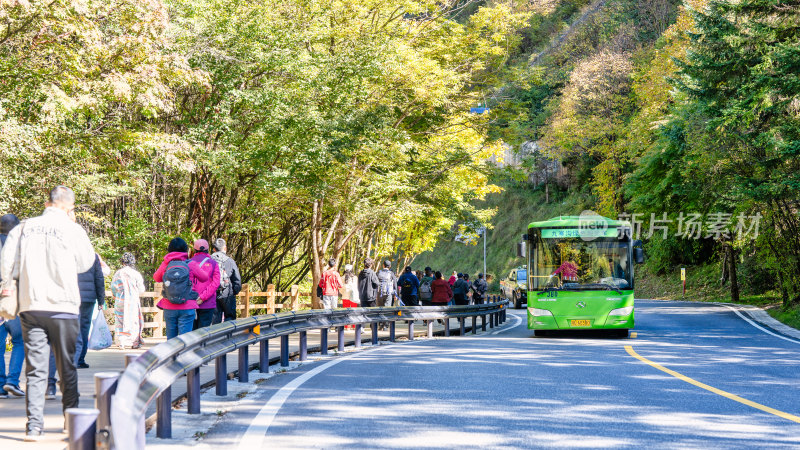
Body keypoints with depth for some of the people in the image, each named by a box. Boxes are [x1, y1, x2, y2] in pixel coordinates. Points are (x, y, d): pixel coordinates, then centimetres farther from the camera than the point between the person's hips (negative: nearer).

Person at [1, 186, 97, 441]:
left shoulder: (22, 229, 3)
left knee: (35, 370, 3)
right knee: (67, 368, 11)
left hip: (30, 307, 2)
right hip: (63, 307, -2)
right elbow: (85, 264, 12)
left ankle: (34, 426, -4)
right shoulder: (72, 230, -5)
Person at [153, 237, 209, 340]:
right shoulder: (191, 264, -6)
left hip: (169, 307, 2)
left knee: (171, 338, 12)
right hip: (187, 308, -2)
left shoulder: (165, 264, -1)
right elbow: (204, 278, 8)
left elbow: (156, 278, 17)